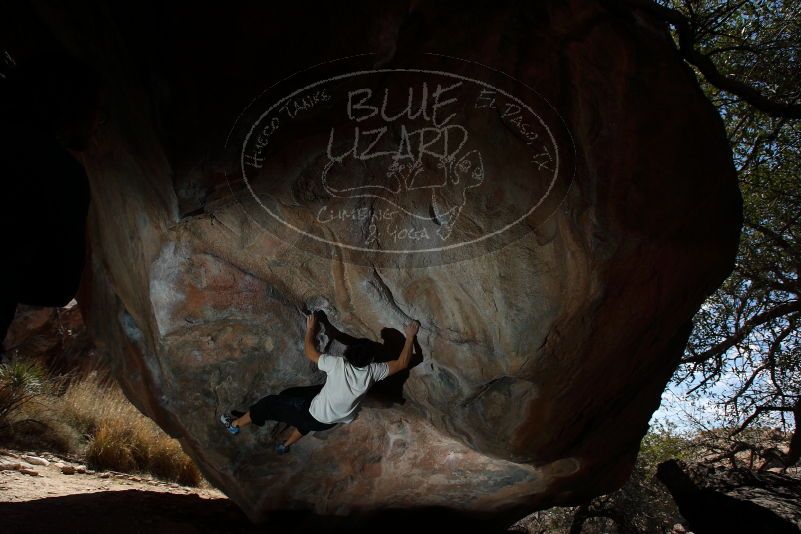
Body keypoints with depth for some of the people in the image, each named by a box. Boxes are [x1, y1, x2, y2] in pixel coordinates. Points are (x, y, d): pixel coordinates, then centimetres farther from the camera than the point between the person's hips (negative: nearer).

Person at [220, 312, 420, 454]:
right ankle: (285, 445, 55)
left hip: (315, 417, -5)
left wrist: (310, 328, -1)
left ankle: (235, 424, 34)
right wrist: (410, 337, -3)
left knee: (269, 403, 14)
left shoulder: (338, 365, -30)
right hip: (332, 421, 5)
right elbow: (402, 363, -10)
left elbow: (309, 351, -15)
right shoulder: (372, 371, -21)